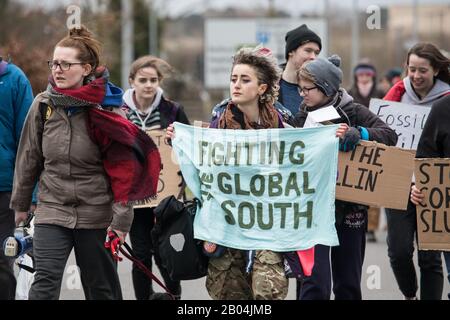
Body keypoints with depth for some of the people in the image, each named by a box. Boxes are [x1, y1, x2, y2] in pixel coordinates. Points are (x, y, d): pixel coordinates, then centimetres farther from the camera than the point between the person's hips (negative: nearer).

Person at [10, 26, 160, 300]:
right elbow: (29, 156, 9)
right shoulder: (43, 105, 0)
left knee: (101, 288, 10)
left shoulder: (106, 108, -8)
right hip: (52, 209, 2)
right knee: (45, 282, -12)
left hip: (96, 213, -1)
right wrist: (21, 202, 15)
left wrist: (121, 219, -13)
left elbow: (123, 168, -9)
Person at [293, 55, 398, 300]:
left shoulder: (353, 112, -2)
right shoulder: (302, 116, 3)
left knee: (348, 284, 9)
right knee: (316, 281, -12)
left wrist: (357, 133, -26)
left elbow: (390, 135, -12)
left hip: (350, 208, 0)